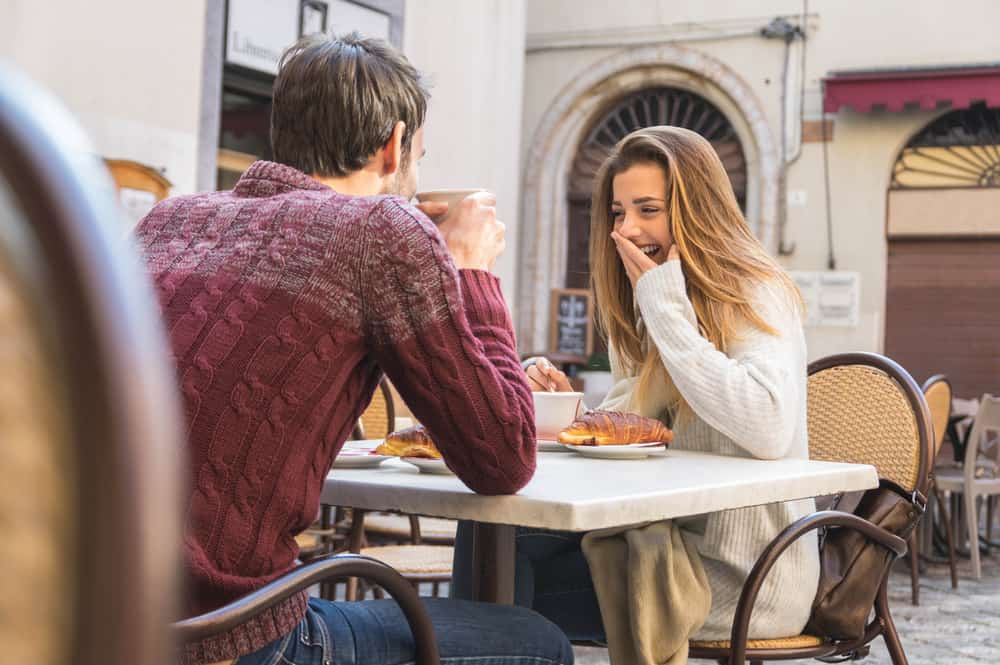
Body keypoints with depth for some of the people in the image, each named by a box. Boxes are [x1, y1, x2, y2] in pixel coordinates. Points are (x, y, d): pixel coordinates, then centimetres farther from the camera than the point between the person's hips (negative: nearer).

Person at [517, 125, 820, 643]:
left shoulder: (755, 295, -12)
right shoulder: (641, 309, 13)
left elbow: (768, 431, -30)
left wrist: (666, 308, -22)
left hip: (739, 578, -7)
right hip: (666, 539, 7)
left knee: (511, 582, -13)